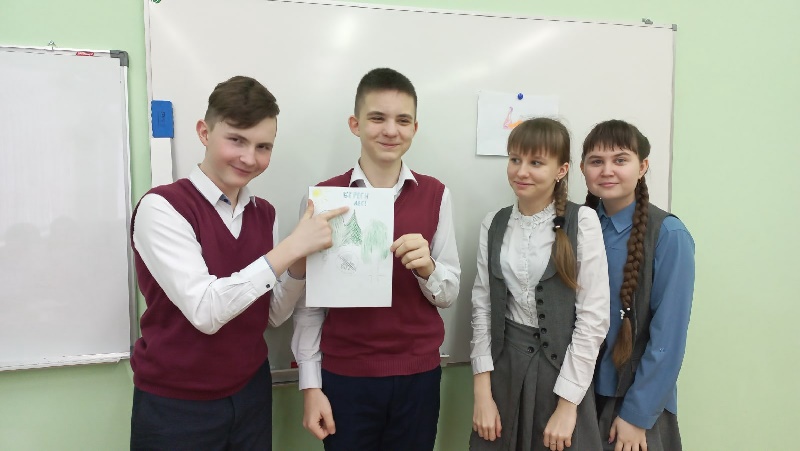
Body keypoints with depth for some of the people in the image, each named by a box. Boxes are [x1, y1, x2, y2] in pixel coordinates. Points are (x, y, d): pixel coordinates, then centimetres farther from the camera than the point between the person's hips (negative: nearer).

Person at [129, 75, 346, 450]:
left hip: (251, 392, 5)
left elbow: (274, 314, 2)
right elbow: (204, 310, -26)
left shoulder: (264, 213, 0)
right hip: (175, 405, -5)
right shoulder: (161, 207, -16)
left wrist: (299, 263, -14)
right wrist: (290, 247, -26)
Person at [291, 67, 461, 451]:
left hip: (418, 374, 2)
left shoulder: (435, 195, -2)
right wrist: (311, 384, -2)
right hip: (344, 374, -1)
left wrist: (427, 267, -19)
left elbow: (450, 293, 1)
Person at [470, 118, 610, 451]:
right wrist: (482, 393, -4)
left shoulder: (582, 222, -8)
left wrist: (567, 404, -13)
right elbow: (482, 306, 1)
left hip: (561, 364, -3)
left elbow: (594, 315, -11)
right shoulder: (494, 224, 2)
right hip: (503, 364, 3)